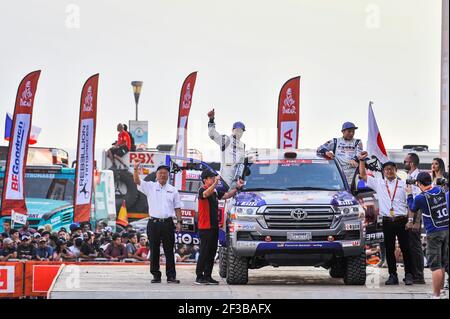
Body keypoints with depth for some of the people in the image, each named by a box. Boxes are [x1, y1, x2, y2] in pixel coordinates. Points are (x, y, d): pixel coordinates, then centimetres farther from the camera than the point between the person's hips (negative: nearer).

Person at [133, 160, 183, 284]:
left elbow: (177, 207, 11)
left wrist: (179, 221, 1)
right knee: (154, 250, 3)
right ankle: (156, 275, 10)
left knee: (169, 251, 1)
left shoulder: (173, 190, 11)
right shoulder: (150, 187, 5)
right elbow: (137, 181, -8)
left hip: (168, 223, 1)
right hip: (154, 222, -1)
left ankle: (171, 276, 3)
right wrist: (136, 168, -24)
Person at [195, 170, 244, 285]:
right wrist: (215, 182, -43)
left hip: (214, 227, 8)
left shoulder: (215, 191, 17)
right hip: (205, 227, -8)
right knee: (204, 252, -7)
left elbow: (227, 195, 21)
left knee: (212, 252, 9)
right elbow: (206, 194, -31)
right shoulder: (202, 190, -8)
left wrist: (237, 187, 7)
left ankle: (207, 276, 14)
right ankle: (199, 277, -4)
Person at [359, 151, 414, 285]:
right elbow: (363, 175, 11)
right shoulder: (379, 183, 11)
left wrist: (410, 220, -3)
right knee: (389, 249, 4)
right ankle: (393, 275, 9)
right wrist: (362, 160, 0)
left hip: (402, 220, -2)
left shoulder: (403, 184, 7)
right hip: (387, 221, 2)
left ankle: (408, 275, 2)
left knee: (405, 249, -2)